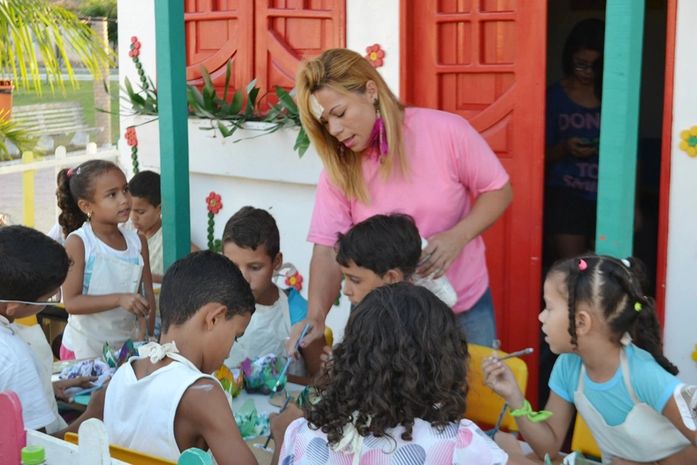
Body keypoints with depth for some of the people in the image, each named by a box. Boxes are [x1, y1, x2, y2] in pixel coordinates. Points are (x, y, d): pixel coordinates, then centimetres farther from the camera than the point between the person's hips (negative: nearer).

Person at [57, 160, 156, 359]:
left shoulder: (137, 241, -1)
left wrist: (147, 340, -6)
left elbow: (147, 296, 4)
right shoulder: (77, 243, -13)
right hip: (85, 350, -3)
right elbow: (71, 302, -17)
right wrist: (119, 299, -27)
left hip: (127, 345, 4)